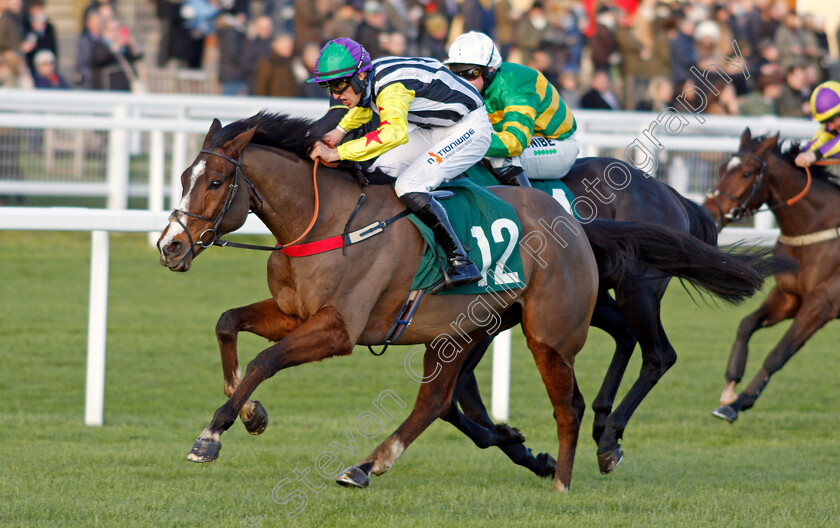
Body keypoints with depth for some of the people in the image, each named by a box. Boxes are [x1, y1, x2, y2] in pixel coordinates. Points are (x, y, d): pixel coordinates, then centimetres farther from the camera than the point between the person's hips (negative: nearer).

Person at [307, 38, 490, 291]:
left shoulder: (390, 86, -33)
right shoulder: (367, 80, -4)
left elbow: (395, 131, -52)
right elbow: (366, 103, 23)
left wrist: (337, 153, -53)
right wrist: (339, 131, 6)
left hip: (470, 128, -10)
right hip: (433, 131, 10)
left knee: (409, 187, -25)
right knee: (375, 172, 4)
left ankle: (462, 263, -23)